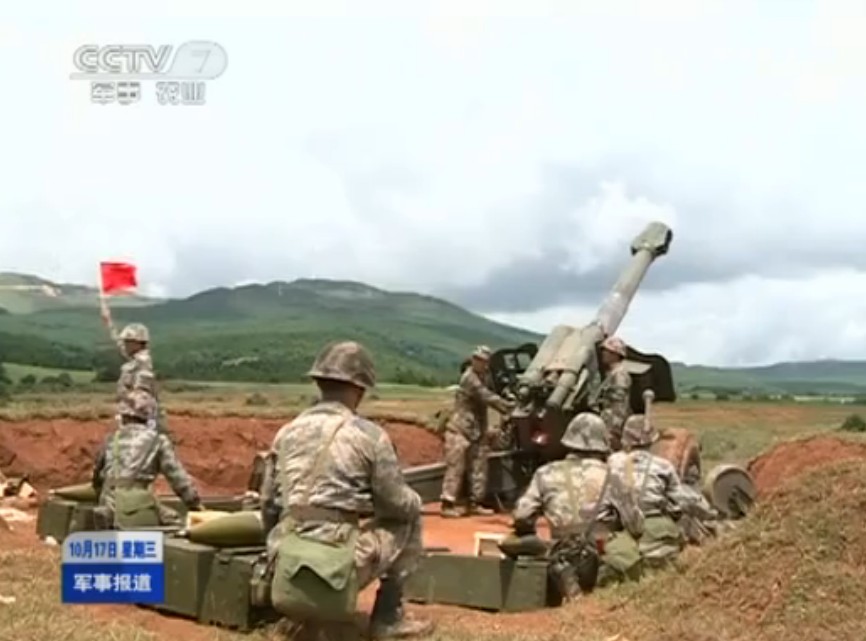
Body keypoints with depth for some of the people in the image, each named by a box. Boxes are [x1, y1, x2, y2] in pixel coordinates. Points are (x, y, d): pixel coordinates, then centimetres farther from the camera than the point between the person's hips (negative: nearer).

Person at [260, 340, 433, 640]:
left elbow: (269, 507, 15)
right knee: (408, 517, 17)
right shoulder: (370, 435, -5)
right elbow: (400, 505, 2)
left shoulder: (287, 432, 10)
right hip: (332, 583, -6)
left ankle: (302, 610, 19)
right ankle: (388, 617, 18)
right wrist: (415, 500, 25)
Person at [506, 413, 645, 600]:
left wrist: (529, 539, 21)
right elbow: (636, 527, 1)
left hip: (569, 570, 4)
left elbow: (521, 516, 1)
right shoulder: (609, 479, -3)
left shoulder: (547, 474, 4)